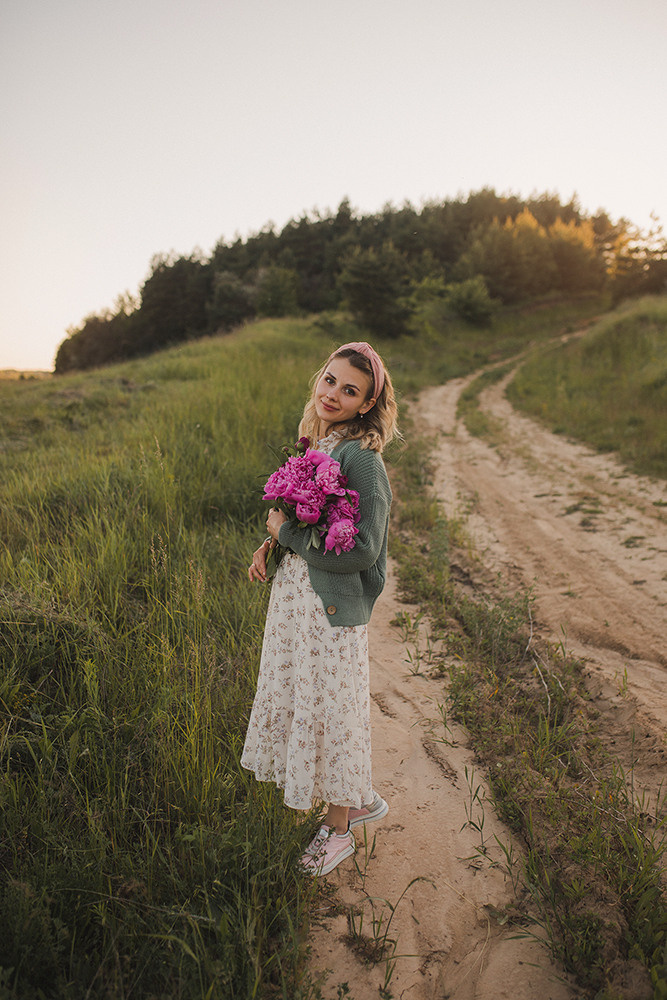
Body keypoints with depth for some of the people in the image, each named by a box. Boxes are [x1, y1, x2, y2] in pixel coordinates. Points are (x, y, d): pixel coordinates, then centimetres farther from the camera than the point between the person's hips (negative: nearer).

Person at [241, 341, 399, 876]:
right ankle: (362, 800, 41)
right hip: (294, 594, 9)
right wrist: (271, 543, 2)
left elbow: (361, 552, -24)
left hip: (332, 604, -9)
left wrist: (286, 532, -16)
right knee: (297, 697, 20)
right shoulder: (317, 442, 5)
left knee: (329, 707, 7)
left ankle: (338, 827, 32)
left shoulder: (362, 457, -21)